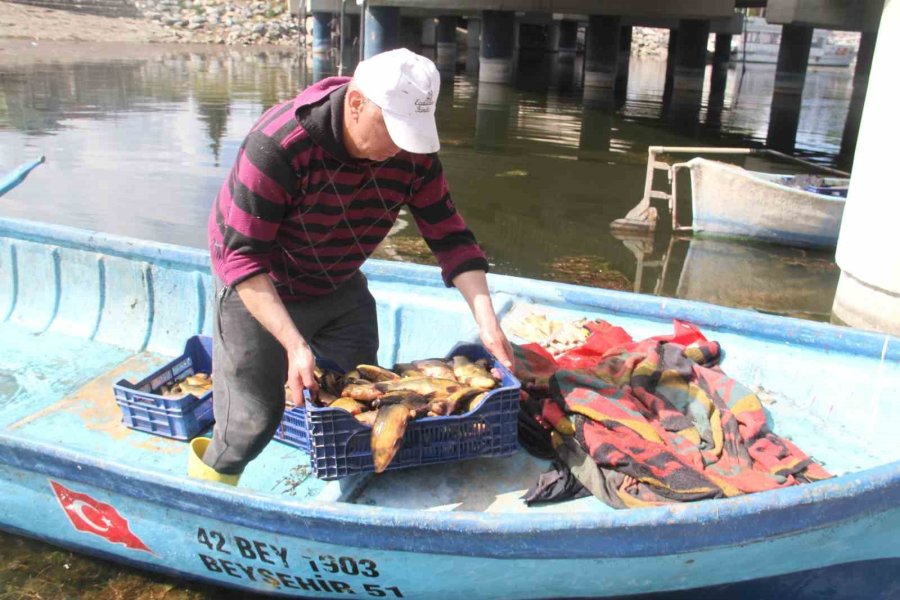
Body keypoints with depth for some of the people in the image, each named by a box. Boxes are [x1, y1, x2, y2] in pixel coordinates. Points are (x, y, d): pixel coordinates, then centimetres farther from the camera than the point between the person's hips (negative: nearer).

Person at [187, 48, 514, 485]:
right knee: (253, 418, -3)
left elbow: (449, 236, -10)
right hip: (258, 292, -5)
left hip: (340, 287, 5)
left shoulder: (414, 153, -16)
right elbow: (243, 256, -30)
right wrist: (294, 344, -37)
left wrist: (487, 322, -21)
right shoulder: (278, 145, -33)